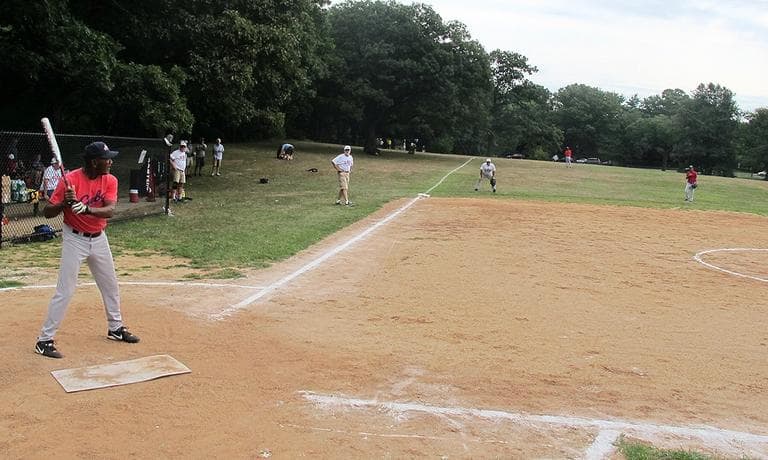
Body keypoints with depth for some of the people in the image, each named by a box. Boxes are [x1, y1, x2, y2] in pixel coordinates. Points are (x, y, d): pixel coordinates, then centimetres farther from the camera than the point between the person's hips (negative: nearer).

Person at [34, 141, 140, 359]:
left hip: (99, 239, 5)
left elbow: (110, 210, -22)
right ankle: (44, 340, 2)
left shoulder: (110, 180, -7)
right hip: (74, 240, -5)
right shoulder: (70, 179, -18)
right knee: (65, 291, -8)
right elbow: (47, 212, -15)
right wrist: (65, 203, -34)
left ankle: (115, 328, 35)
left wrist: (86, 208, -39)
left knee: (111, 286, 16)